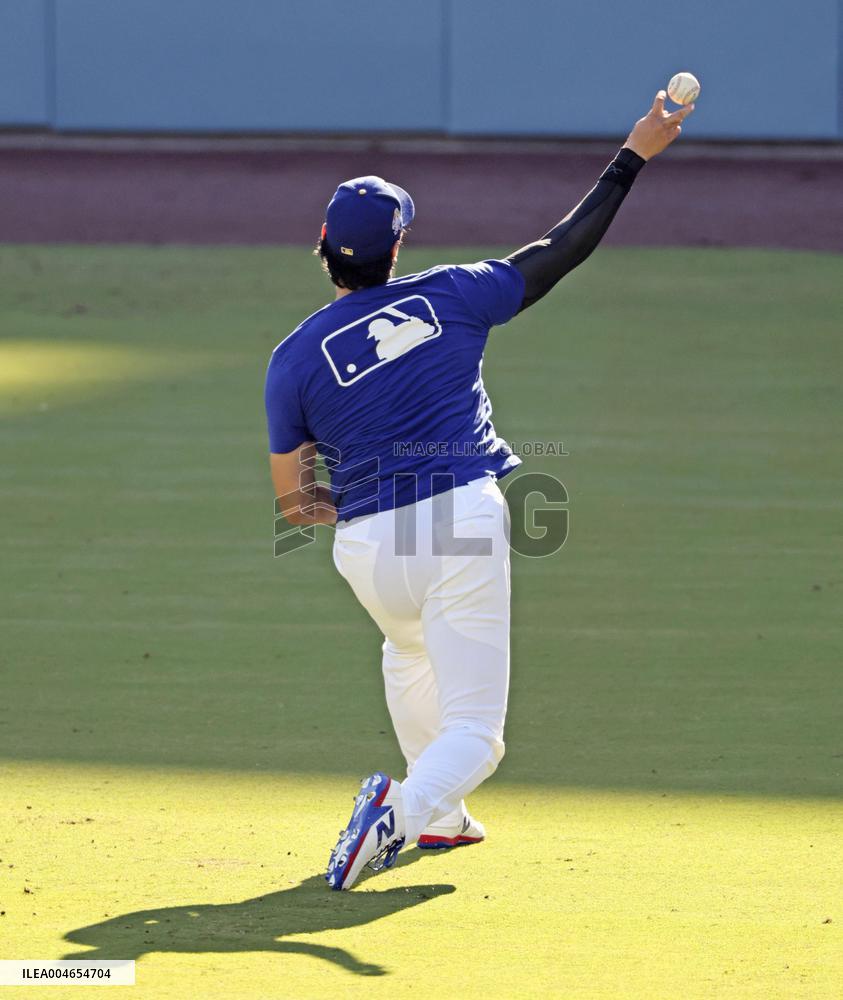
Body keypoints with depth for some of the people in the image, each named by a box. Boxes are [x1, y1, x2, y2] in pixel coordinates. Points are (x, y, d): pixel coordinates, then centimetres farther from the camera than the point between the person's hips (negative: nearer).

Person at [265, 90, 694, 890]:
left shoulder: (295, 358, 2)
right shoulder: (447, 298, 2)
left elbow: (291, 500, 3)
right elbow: (564, 249, 10)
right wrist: (632, 158, 19)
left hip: (368, 547, 2)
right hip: (464, 523, -2)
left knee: (411, 654, 37)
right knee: (473, 732, 0)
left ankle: (443, 819, 43)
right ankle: (401, 812, -31)